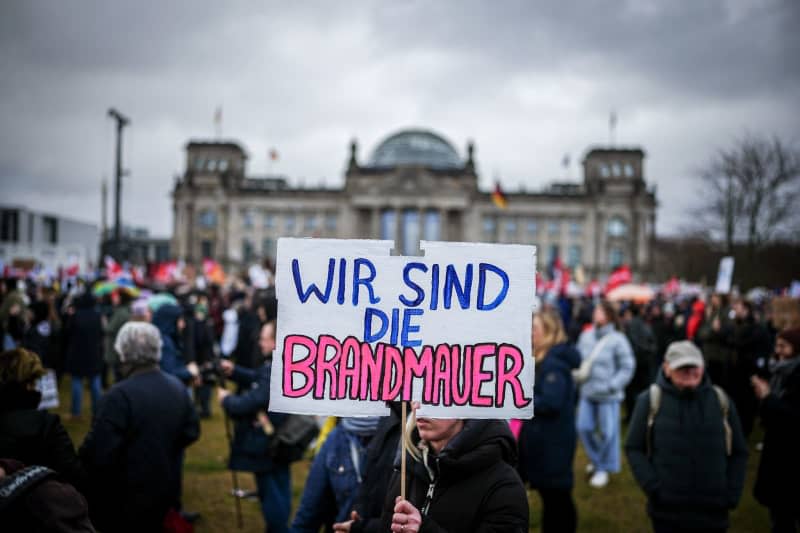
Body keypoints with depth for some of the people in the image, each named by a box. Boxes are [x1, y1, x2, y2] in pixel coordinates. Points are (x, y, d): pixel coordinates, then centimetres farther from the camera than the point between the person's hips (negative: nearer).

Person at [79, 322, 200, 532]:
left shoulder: (120, 394, -26)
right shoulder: (178, 387, -2)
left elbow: (99, 452, -26)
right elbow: (191, 432, 6)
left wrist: (80, 460, -6)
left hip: (124, 496, -6)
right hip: (165, 487, 7)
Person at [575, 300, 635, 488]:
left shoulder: (617, 340, -12)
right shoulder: (586, 336, 3)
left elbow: (627, 366, -9)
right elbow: (577, 357, 16)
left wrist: (612, 385, -15)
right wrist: (579, 374, 1)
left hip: (608, 395, -5)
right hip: (587, 393, 5)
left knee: (608, 432, 2)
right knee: (584, 427, 10)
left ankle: (604, 468, 20)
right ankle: (596, 459, 35)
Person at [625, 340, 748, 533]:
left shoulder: (721, 401, 5)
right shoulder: (650, 400, -2)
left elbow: (738, 453, 12)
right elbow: (634, 449, 1)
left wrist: (731, 494, 1)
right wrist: (653, 487, -10)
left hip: (713, 511, 2)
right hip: (667, 510, -2)